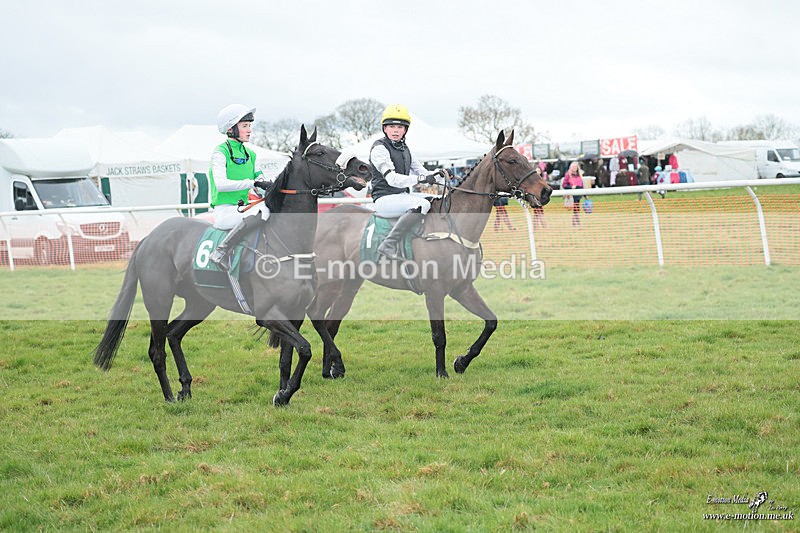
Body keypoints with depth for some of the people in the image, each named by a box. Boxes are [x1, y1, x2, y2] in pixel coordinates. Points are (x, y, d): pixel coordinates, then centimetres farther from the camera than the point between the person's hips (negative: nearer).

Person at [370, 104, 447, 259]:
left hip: (404, 195, 9)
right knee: (422, 204, -32)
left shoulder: (404, 149, 17)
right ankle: (389, 244, -35)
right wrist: (419, 179, -34)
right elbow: (392, 179, -23)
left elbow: (422, 172, 15)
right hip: (385, 199, -9)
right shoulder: (379, 148, -11)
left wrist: (439, 175, -7)